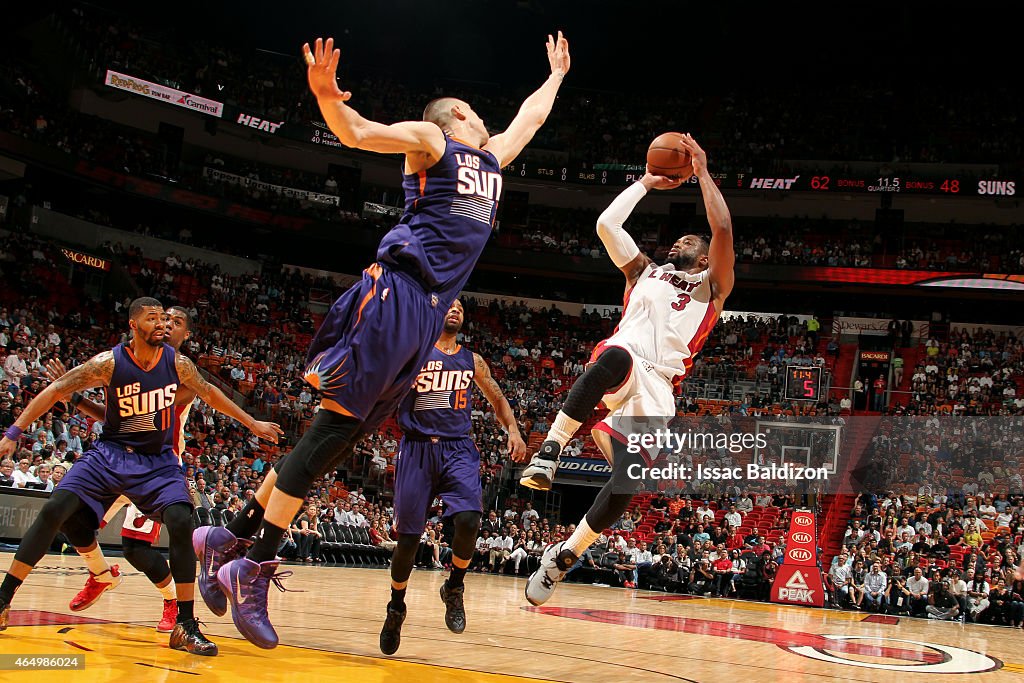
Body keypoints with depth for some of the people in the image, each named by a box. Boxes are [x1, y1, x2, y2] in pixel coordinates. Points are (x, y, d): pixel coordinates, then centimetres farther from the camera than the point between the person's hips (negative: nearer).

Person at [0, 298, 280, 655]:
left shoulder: (177, 363, -6)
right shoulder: (110, 362, -13)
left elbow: (210, 395, 12)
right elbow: (55, 391, -9)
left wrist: (252, 423, 17)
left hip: (158, 461, 1)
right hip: (110, 453, -1)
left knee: (181, 522, -22)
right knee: (55, 510, -19)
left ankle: (185, 626, -15)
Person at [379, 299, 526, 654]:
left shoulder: (472, 360, 15)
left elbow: (498, 400, 24)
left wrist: (513, 431, 8)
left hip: (458, 450, 2)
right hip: (417, 449, -2)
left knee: (469, 520, -23)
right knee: (408, 536, 0)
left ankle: (454, 588, 3)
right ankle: (396, 607, 23)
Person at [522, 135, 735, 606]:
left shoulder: (712, 287, 22)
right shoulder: (644, 271, 30)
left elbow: (722, 228, 6)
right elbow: (606, 224, 20)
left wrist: (702, 173, 13)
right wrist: (647, 182, 28)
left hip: (656, 388, 0)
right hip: (622, 363, 0)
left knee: (625, 487, -14)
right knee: (617, 355, -41)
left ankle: (562, 557, 6)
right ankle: (551, 449, -38)